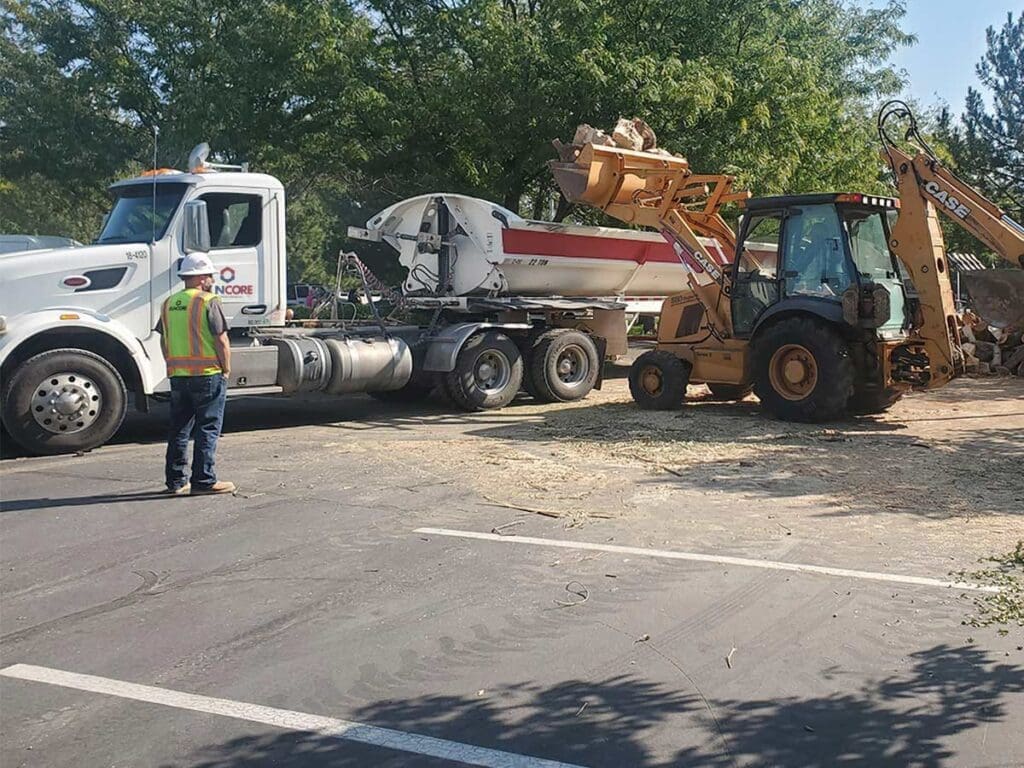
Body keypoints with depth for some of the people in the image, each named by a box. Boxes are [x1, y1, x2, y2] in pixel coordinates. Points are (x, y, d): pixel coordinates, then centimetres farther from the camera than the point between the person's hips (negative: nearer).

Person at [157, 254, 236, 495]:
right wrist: (226, 370, -3)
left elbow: (164, 341, 14)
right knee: (207, 428, 0)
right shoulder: (208, 302, -10)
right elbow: (221, 341, -13)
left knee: (179, 428, 12)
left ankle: (176, 480, 16)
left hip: (177, 375, 7)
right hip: (208, 374, -7)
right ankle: (204, 480, 1)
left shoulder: (169, 304, 11)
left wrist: (175, 367, 19)